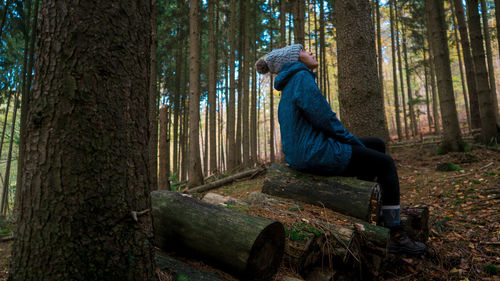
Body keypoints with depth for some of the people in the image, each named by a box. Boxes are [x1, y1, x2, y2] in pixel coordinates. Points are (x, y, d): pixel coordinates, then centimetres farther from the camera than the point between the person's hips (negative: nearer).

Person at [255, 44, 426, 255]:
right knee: (385, 164, 4)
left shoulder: (290, 86, 20)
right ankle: (396, 236, 9)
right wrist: (354, 142, -3)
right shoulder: (302, 78, -11)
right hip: (315, 154, -10)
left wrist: (351, 140, 15)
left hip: (303, 152, 10)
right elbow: (324, 120, -18)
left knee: (377, 145, 19)